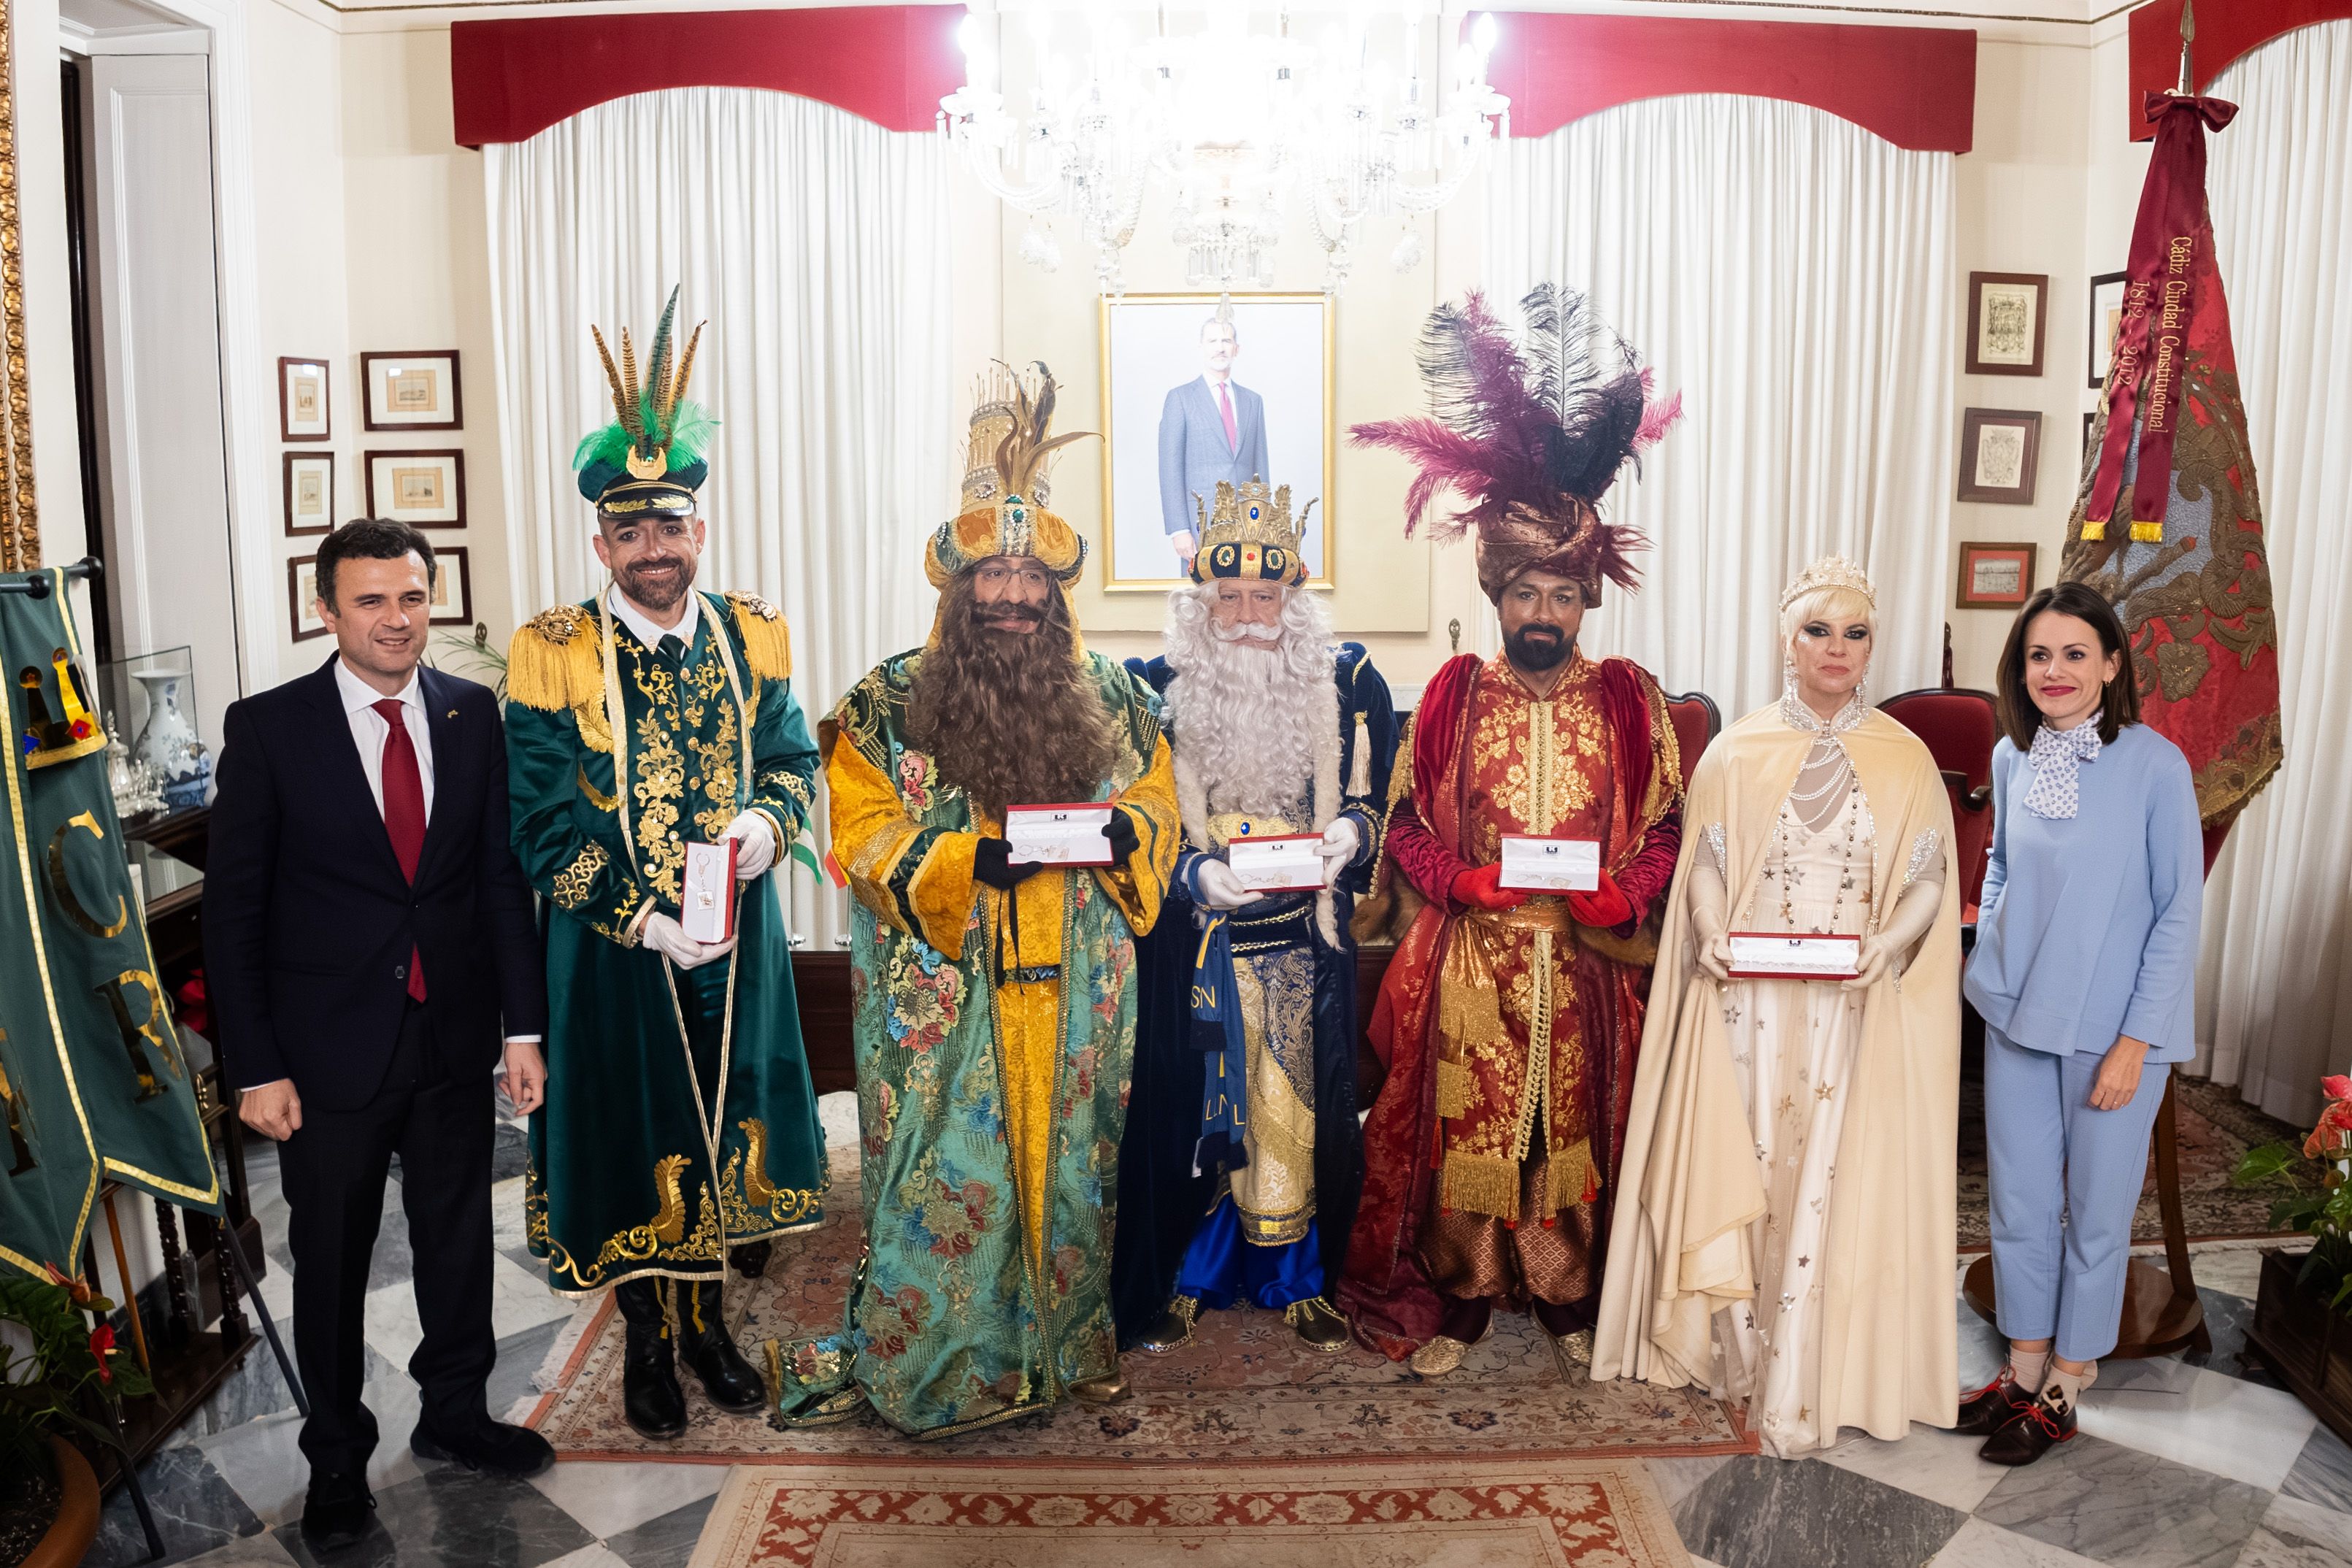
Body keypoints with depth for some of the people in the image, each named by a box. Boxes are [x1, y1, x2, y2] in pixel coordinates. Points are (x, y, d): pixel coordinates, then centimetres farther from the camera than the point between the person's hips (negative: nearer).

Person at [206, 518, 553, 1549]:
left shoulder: (473, 716, 0)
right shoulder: (268, 728, -8)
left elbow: (502, 877, 3)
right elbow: (234, 909, -6)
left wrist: (523, 1026, 0)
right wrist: (256, 1067, -10)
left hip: (455, 1035, 3)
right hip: (329, 1048, -2)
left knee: (459, 1237, 17)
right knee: (330, 1260, 12)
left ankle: (453, 1413, 38)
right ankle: (338, 1458, 32)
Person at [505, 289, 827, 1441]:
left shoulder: (750, 635, 0)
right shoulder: (552, 655, -11)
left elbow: (794, 756, 8)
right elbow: (546, 827, -12)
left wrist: (767, 820, -14)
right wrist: (647, 920, -20)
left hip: (737, 936, 3)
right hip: (615, 949, -3)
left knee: (723, 1130, 16)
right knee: (632, 1138, 10)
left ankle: (708, 1322, 37)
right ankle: (647, 1340, 31)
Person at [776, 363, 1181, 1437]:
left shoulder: (1110, 697, 7)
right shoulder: (885, 705, -2)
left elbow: (1160, 802, 11)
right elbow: (864, 836, -5)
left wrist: (1120, 830, -12)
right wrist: (973, 860, -20)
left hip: (1075, 989, 3)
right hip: (945, 997, -2)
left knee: (1072, 1156, 12)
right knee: (947, 1171, 2)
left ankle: (1072, 1337, 29)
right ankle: (930, 1365, 19)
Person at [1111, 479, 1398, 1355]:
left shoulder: (1347, 685, 1)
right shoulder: (1158, 691, -2)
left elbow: (1372, 802, 5)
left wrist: (1345, 835, -16)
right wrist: (1196, 873, -19)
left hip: (1306, 938, 1)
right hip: (1193, 941, -1)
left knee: (1298, 1104, 7)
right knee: (1189, 1100, 4)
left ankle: (1297, 1279, 24)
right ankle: (1182, 1279, 21)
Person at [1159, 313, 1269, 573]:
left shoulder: (1253, 401, 15)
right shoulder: (1180, 398, 2)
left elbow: (1260, 467, 17)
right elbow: (1170, 470, -3)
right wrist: (1179, 530, -11)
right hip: (1201, 524, -4)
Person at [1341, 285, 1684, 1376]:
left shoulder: (1629, 701, 3)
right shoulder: (1453, 695, 3)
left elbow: (1664, 830, 5)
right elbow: (1409, 826, 4)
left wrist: (1614, 895, -13)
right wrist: (1470, 882, -13)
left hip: (1590, 960, 1)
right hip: (1470, 959, 0)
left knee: (1581, 1121, 9)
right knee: (1465, 1122, 3)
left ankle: (1576, 1295, 26)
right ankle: (1452, 1299, 18)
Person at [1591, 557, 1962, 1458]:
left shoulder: (1906, 761, 4)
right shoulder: (1737, 752, 4)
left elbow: (1930, 881, 3)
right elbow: (1705, 866, 5)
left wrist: (1886, 944, -16)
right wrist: (1711, 938, -13)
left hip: (1854, 1006, 0)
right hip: (1746, 1000, 0)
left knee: (1825, 1180, 0)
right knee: (1740, 1170, 3)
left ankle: (1795, 1397, 10)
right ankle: (1741, 1351, 21)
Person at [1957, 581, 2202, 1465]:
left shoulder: (2155, 765, -13)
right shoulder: (2011, 757, 1)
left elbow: (2179, 911, -11)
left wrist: (2135, 1041, -13)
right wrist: (1987, 963, 6)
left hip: (2110, 1028, -4)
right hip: (2017, 1019, 4)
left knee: (2096, 1209, 9)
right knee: (2018, 1200, 13)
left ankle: (2066, 1385, 26)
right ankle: (2025, 1365, 30)